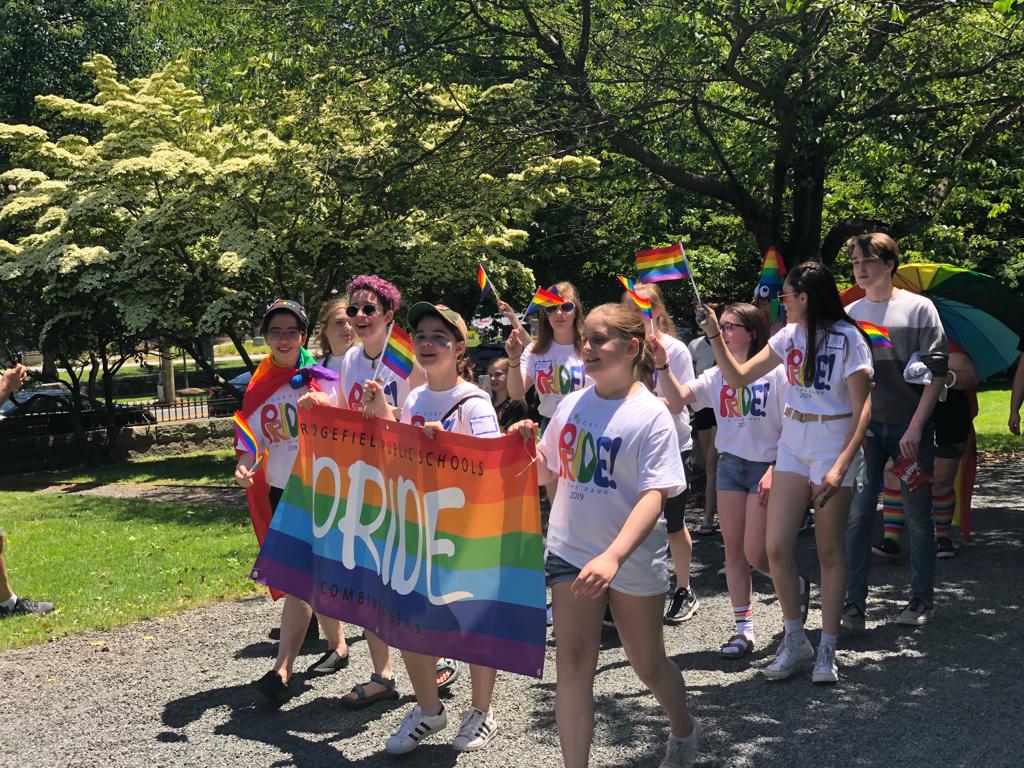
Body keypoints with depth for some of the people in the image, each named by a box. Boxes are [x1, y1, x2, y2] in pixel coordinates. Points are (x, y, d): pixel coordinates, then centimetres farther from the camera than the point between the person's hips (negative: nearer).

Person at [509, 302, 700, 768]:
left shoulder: (651, 415, -14)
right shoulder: (571, 405, 2)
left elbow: (654, 497, -22)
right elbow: (547, 473, 13)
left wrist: (612, 557, -34)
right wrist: (528, 446, -9)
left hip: (634, 561, -3)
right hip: (570, 553, 4)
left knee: (648, 664, 14)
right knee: (571, 663, -3)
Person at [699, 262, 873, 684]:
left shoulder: (847, 339, -10)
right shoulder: (788, 336, 8)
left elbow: (861, 410, -13)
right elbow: (738, 377, 10)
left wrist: (841, 466, -21)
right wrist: (715, 336, -1)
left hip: (834, 445, -5)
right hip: (792, 443, 6)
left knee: (828, 551, 1)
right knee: (776, 547, -1)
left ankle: (827, 650, 13)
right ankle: (795, 641, 15)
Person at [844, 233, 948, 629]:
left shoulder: (918, 308, -1)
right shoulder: (849, 315, 8)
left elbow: (936, 371, -4)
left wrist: (915, 427, -11)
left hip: (910, 428, -2)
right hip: (864, 427, 2)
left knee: (918, 514, 5)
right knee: (857, 514, -2)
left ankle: (921, 599, 18)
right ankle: (854, 602, 3)